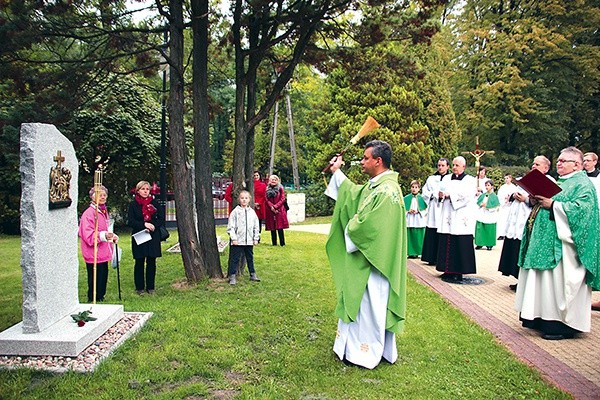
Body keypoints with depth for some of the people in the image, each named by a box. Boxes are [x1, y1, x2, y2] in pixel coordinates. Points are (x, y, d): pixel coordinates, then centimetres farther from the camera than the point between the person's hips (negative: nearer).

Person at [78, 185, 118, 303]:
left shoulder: (104, 211, 16)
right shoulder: (88, 213, -14)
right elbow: (88, 236, -20)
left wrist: (112, 236, 12)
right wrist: (103, 235, -32)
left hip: (103, 254, 9)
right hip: (94, 255, -9)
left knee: (103, 279, 14)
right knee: (95, 283, -5)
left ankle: (100, 299, 24)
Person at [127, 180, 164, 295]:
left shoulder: (154, 203, 8)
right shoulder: (133, 205, 1)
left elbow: (161, 218, 6)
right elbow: (130, 221, -5)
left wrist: (153, 226, -11)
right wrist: (144, 224, -17)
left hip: (153, 236, 2)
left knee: (151, 262, 4)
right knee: (139, 262, 3)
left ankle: (150, 287, 14)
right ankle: (140, 287, 12)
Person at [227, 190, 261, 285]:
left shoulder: (252, 212, 6)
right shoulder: (235, 212, -5)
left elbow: (256, 226, 11)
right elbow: (231, 226, -6)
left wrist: (256, 238, 7)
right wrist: (233, 238, -11)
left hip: (249, 241, 4)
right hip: (238, 241, -4)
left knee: (250, 258, 15)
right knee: (235, 259, 0)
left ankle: (253, 274, 26)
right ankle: (232, 276, 6)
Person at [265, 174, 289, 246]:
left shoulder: (280, 188, 2)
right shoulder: (267, 189, 11)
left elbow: (282, 199, -4)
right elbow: (267, 200, 4)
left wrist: (275, 206, -12)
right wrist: (271, 207, -11)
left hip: (279, 210, -3)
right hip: (270, 211, 3)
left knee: (280, 228, -7)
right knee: (272, 228, 5)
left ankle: (282, 243, -2)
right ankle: (274, 243, 11)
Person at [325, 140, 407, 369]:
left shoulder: (386, 191, -23)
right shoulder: (374, 186, 7)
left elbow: (369, 226, -26)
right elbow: (355, 195, 25)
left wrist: (351, 229, -7)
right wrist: (337, 173, 27)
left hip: (373, 261, -10)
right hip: (367, 258, 10)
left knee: (370, 306, 3)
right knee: (358, 302, 19)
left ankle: (367, 353, 19)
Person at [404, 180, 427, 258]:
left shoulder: (422, 198, 3)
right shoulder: (406, 198, 6)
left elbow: (426, 209, 3)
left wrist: (418, 211, -11)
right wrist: (408, 211, -9)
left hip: (419, 221, -1)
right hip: (409, 222, 1)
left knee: (418, 237, -1)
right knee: (410, 237, -1)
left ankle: (418, 252, 7)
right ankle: (410, 253, 5)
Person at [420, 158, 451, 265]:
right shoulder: (431, 179, 17)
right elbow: (425, 193, 10)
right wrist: (435, 194, -4)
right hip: (433, 210, 3)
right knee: (432, 235, -1)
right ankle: (432, 258, 4)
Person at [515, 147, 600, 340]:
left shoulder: (583, 184, -6)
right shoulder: (558, 182, 22)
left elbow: (581, 208, -22)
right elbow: (544, 205, 25)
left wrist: (552, 205, -20)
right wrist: (536, 201, 4)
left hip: (562, 243, -9)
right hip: (546, 242, 9)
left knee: (560, 282, -7)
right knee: (544, 280, 11)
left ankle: (563, 324, 2)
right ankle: (543, 318, 19)